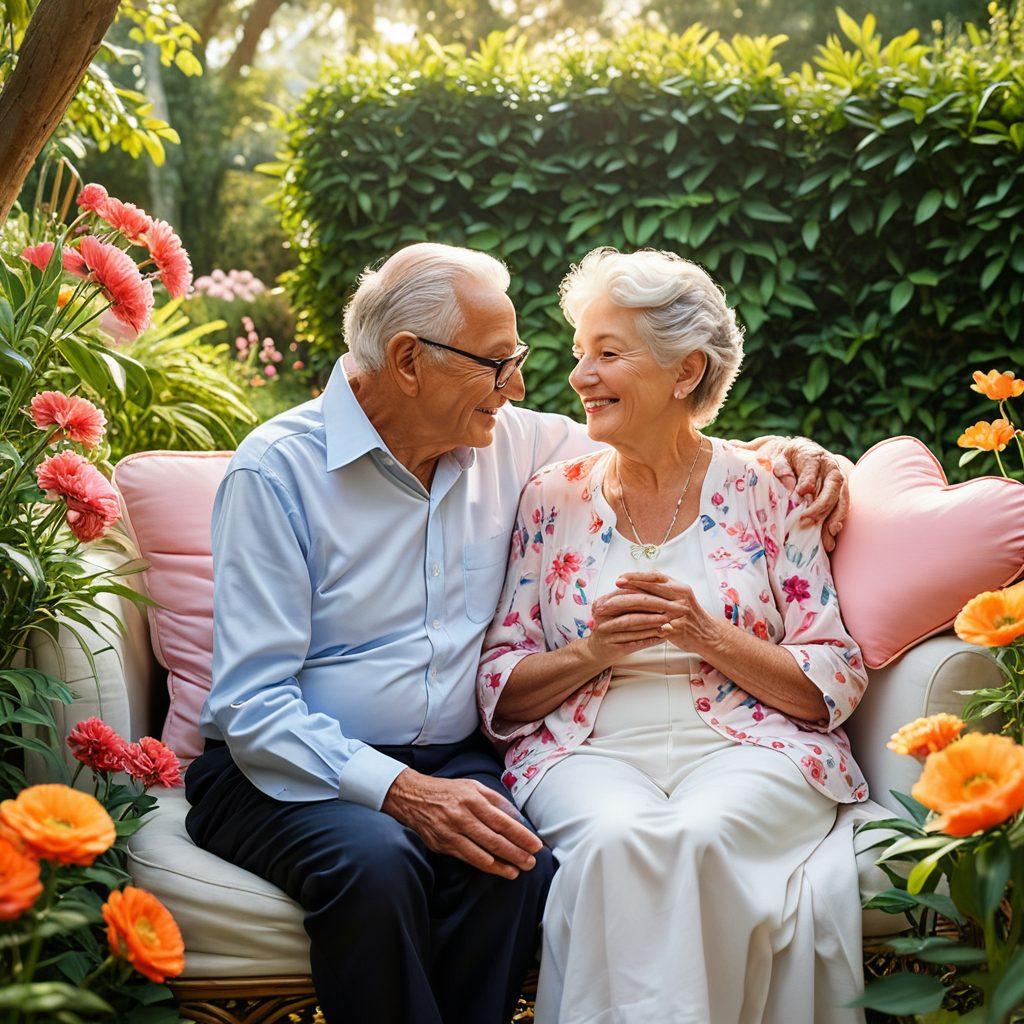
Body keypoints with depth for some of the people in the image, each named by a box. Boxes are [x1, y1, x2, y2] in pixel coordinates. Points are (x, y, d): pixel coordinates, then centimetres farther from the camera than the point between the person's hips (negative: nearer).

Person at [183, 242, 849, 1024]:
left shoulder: (508, 445, 7)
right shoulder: (278, 471, -9)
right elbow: (255, 704, -14)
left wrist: (778, 453, 7)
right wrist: (400, 792, -28)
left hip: (447, 761, 4)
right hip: (290, 772, -3)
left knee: (515, 864, -29)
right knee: (375, 863, -35)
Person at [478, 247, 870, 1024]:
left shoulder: (765, 490, 6)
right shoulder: (553, 500, 11)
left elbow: (836, 686, 2)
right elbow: (499, 691, 9)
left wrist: (708, 635, -12)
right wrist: (590, 652, -10)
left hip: (748, 748, -1)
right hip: (590, 750, 1)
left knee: (699, 836, -34)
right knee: (619, 837, -33)